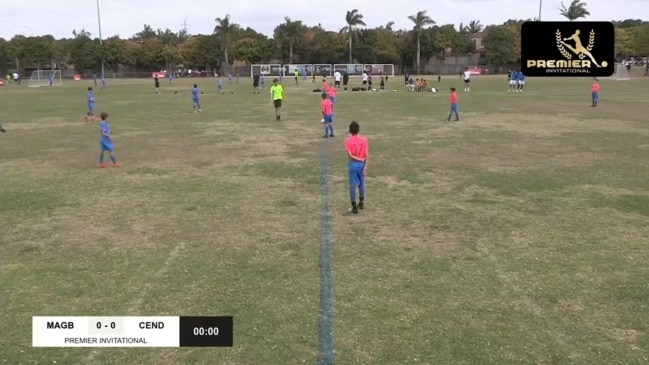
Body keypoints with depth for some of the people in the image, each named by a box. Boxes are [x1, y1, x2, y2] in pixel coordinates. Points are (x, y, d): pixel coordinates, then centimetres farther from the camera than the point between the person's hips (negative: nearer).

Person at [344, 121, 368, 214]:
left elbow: (350, 155, -17)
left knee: (353, 185, 3)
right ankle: (361, 203, 32)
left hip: (353, 164, -3)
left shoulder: (348, 141, -10)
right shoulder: (364, 139, -2)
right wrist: (365, 166, -3)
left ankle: (354, 207, 4)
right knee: (361, 184, 19)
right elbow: (367, 155, -6)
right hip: (362, 164, 3)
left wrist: (359, 160, -8)